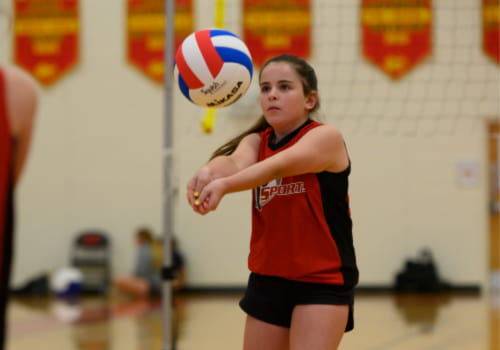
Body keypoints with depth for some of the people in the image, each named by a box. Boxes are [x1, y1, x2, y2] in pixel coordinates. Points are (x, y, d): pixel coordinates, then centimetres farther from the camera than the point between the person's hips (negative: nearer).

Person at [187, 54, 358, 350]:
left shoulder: (326, 137, -11)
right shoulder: (256, 141, 4)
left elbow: (279, 165, -31)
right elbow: (236, 161, -21)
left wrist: (224, 185, -48)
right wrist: (209, 172, -46)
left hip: (322, 283, -6)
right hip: (267, 280, 6)